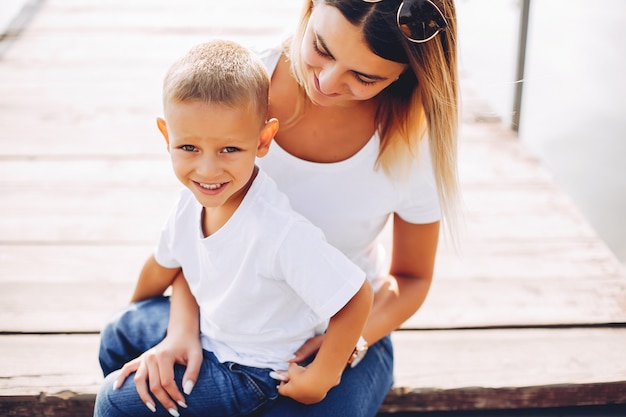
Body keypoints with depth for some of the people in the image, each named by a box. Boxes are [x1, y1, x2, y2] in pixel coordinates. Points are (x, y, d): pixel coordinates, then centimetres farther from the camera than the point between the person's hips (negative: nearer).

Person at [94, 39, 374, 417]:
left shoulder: (279, 232, -37)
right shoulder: (193, 200, -12)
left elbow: (357, 297, -32)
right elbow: (165, 263, 9)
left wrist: (321, 378, -22)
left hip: (251, 369, -7)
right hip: (208, 335, 7)